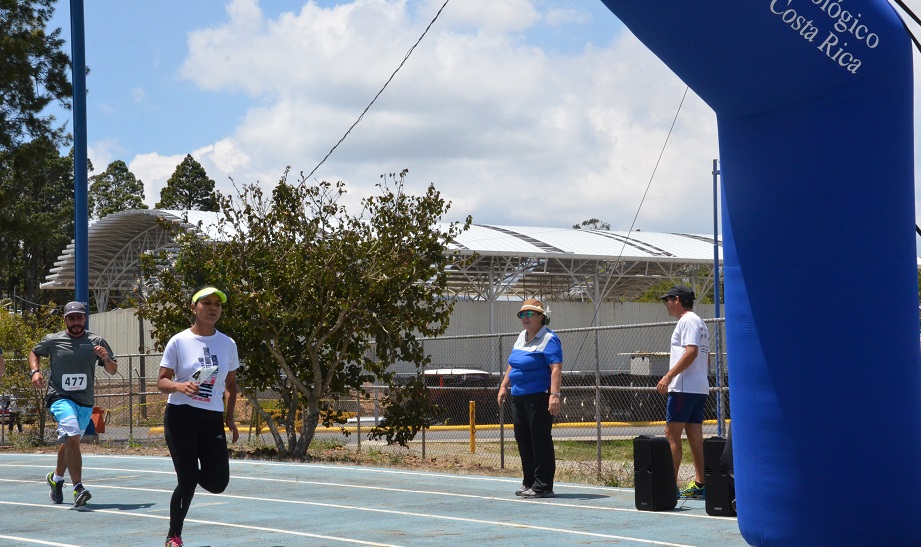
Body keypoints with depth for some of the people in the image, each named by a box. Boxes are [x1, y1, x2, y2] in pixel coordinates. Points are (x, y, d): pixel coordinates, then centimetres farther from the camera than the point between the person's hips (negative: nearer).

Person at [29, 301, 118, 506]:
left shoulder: (96, 342, 3)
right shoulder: (52, 341, 0)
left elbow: (113, 371, 8)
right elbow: (34, 353, 20)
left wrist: (106, 359, -13)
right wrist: (35, 371, 1)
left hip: (85, 402, 4)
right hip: (60, 397, -3)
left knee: (70, 441, 17)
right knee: (72, 437, -25)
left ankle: (56, 478, 46)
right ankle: (78, 488, -28)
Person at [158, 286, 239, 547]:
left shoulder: (228, 344, 6)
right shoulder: (178, 342, -4)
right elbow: (162, 381, -3)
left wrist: (229, 418, 8)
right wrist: (179, 386, -24)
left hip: (213, 419, 4)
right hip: (181, 417, -4)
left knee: (217, 483, -1)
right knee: (187, 481, -7)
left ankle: (192, 472, 35)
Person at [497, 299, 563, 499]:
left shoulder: (548, 339, -11)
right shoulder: (521, 337, 16)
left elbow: (556, 369, -20)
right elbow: (512, 365, 26)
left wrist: (554, 395, -29)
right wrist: (504, 386, 22)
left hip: (539, 398, -9)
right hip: (518, 398, 9)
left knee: (540, 441, -6)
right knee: (523, 441, 11)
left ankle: (543, 486, -2)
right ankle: (529, 482, 20)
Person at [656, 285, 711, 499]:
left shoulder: (687, 321, -9)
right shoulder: (699, 322, 21)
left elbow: (691, 352, -20)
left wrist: (668, 376, -22)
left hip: (684, 388, -10)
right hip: (700, 388, 10)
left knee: (671, 434, -8)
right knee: (695, 437, 8)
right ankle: (700, 484, 6)